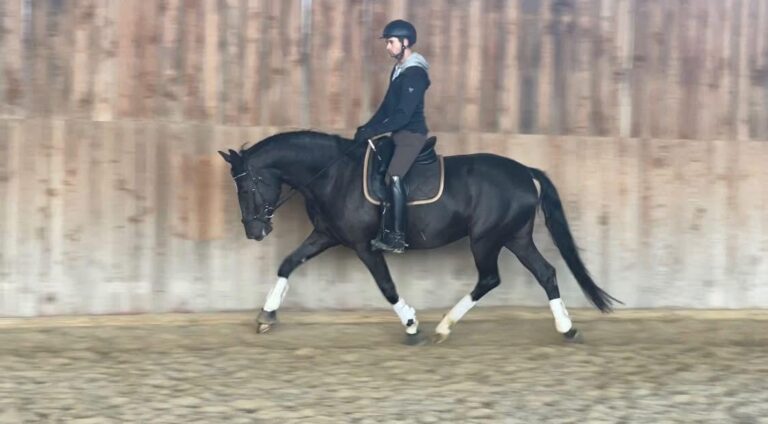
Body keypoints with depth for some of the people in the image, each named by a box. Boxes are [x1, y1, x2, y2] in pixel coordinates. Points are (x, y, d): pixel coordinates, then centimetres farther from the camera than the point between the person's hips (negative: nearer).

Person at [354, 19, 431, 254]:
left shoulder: (415, 73, -17)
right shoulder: (398, 70, 13)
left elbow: (403, 114, -23)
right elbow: (387, 106, 18)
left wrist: (373, 131, -23)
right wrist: (367, 128, 7)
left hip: (412, 133, -10)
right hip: (399, 133, 10)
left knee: (393, 176, -24)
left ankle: (397, 237, -25)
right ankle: (384, 231, 11)